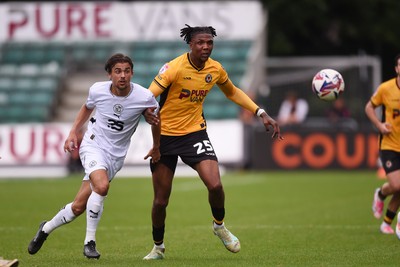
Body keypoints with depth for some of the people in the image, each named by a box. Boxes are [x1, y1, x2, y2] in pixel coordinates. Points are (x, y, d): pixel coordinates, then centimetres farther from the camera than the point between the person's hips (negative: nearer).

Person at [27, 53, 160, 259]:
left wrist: (156, 148, 17)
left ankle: (46, 229, 29)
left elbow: (155, 120, 7)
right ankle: (89, 241, -16)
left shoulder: (144, 98, -15)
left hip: (115, 155, 1)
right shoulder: (97, 90, -10)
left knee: (79, 207, 1)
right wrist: (73, 132, 8)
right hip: (93, 145, -1)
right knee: (102, 185, -31)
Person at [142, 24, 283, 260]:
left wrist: (262, 113, 11)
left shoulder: (215, 69, -2)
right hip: (165, 135, -3)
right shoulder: (174, 68, -19)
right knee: (160, 200, 2)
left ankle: (220, 226, 12)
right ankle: (158, 247, 26)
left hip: (195, 132, 3)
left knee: (215, 185, -18)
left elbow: (232, 92, 17)